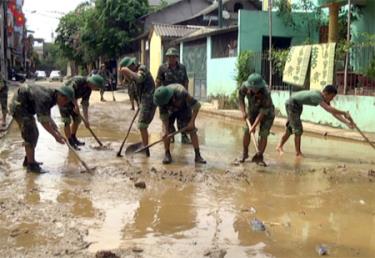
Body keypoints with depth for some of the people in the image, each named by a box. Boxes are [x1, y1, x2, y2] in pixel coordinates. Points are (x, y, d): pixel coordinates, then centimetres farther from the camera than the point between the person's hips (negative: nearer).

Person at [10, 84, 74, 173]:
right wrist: (55, 135, -31)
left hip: (25, 108, 10)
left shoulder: (51, 98, 0)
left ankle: (28, 160, 26)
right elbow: (43, 120, -32)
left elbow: (47, 117, 10)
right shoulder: (45, 98, -29)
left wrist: (57, 132, 3)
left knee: (34, 134, 14)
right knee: (30, 136, -10)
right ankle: (31, 165, -4)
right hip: (19, 105, -10)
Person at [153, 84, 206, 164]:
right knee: (166, 131, -13)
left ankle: (198, 155, -9)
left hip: (184, 108, -2)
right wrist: (165, 130, -32)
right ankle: (167, 154, -1)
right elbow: (163, 115, -21)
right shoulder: (161, 98, -31)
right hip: (170, 110, 2)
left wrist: (192, 121, -34)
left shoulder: (181, 92, -42)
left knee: (192, 130, -12)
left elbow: (196, 105, -34)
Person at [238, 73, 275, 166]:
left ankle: (259, 157, -1)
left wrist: (254, 126, -33)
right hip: (253, 110, 3)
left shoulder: (265, 93, -38)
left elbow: (263, 112, -32)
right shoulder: (245, 86, -27)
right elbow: (240, 96, -6)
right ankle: (245, 153, 8)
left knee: (263, 134, -13)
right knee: (247, 130, -9)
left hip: (267, 112, -3)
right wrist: (243, 112, -14)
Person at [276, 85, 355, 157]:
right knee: (298, 129, -11)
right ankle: (298, 153, -3)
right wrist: (344, 113, -38)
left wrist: (346, 122, -13)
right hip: (292, 103, -10)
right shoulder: (316, 96, -34)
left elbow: (333, 112, -7)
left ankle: (280, 147, 29)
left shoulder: (325, 99, -7)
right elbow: (329, 109, -43)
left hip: (298, 106, 10)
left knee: (291, 128, 17)